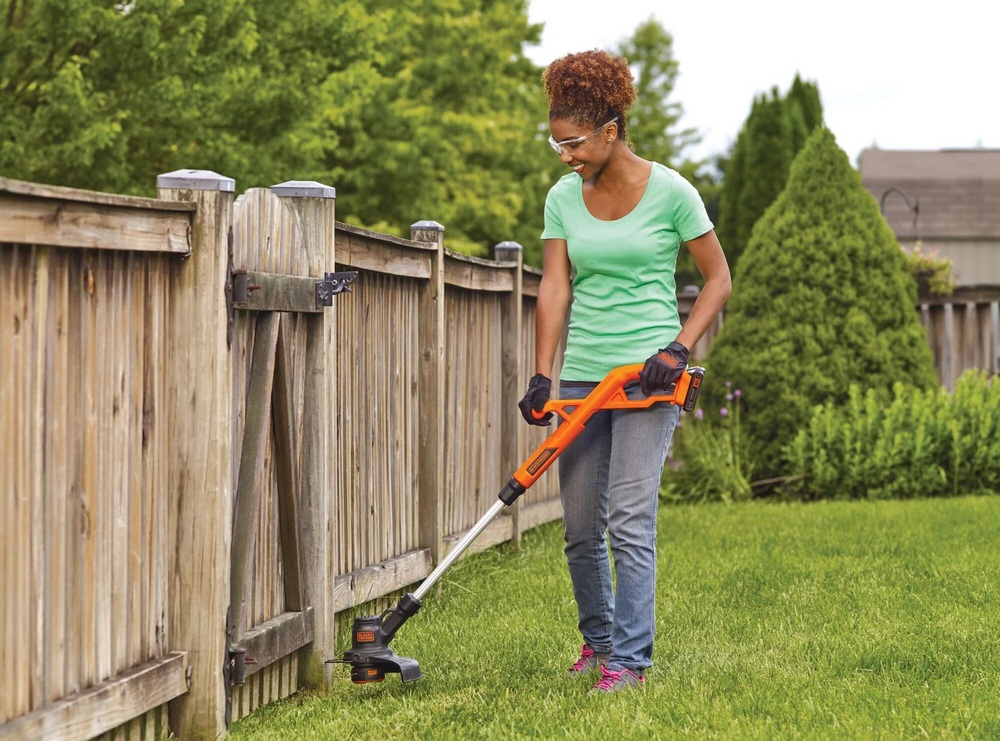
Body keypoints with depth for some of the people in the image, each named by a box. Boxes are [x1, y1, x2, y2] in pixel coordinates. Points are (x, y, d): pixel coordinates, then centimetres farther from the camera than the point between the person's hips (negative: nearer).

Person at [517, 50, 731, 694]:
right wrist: (542, 375, -8)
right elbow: (555, 286, 2)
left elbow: (718, 280, 0)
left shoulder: (669, 193, -6)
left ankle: (630, 659, -8)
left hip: (646, 373, -5)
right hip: (583, 373, 5)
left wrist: (678, 349, -12)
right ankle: (598, 637, 27)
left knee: (630, 520, -12)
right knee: (580, 526, 8)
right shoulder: (564, 198, 6)